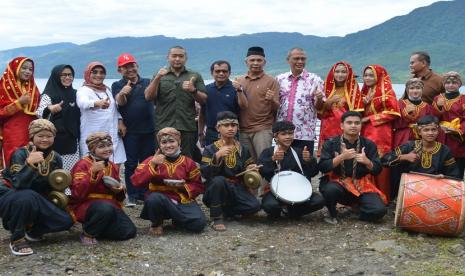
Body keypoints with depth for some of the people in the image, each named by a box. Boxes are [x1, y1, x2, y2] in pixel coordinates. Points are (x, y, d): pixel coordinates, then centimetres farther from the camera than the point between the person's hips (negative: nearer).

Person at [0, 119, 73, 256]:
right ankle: (17, 239, -19)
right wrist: (29, 163, -44)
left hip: (36, 202, 5)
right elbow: (18, 184, -32)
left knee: (66, 221, -14)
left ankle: (31, 230, 11)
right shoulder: (20, 154, -17)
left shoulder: (56, 158, 0)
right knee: (27, 197, -40)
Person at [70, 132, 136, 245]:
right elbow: (77, 193, -20)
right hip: (86, 205, -6)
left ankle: (99, 227, 10)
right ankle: (88, 234, -11)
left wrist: (120, 191, -1)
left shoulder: (113, 167, 13)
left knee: (129, 232, -15)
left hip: (110, 205, 6)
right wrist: (93, 172, -26)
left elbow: (119, 197, 24)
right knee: (105, 208, -39)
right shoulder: (83, 165, -6)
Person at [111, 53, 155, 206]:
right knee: (130, 164, 1)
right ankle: (131, 196, 7)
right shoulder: (117, 86, 2)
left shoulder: (147, 83, 10)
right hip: (130, 131, -2)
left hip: (148, 130, 2)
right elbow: (120, 102, -16)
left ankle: (144, 194, 18)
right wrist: (122, 93, -39)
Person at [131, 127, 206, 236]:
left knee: (199, 223, -24)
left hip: (183, 201, 1)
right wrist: (152, 164, -22)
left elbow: (198, 186, 8)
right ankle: (156, 224, -4)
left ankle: (177, 219, 11)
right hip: (160, 200, -1)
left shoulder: (188, 162, 4)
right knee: (154, 198, -38)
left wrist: (184, 186, -12)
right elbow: (136, 181, -13)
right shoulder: (152, 160, 0)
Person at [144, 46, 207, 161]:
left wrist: (193, 90, -12)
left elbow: (204, 99, 7)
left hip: (187, 127, 0)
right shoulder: (159, 75, 14)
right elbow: (148, 97, 2)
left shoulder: (195, 76, 13)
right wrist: (157, 78, -11)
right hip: (163, 127, 0)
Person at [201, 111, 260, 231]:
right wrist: (217, 156, -27)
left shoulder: (243, 150, 8)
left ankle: (224, 210, 3)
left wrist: (250, 170, -7)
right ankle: (217, 217, -18)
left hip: (237, 189, 3)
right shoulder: (210, 149, -2)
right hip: (217, 189, -3)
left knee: (254, 206, -23)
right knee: (218, 180, -36)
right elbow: (205, 174, -16)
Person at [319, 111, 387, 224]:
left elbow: (377, 170, 0)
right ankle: (332, 214, -4)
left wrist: (367, 162, -21)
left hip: (362, 185, 1)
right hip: (337, 183, -1)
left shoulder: (368, 144, 3)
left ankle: (357, 204, 11)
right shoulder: (331, 143, -2)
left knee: (379, 210, -23)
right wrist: (341, 157, -24)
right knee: (330, 189, -37)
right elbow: (322, 167, -12)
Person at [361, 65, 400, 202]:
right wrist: (363, 103, -2)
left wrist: (370, 118, -11)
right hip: (366, 132, 6)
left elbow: (392, 112, -11)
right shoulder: (364, 92, 17)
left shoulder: (386, 91, -3)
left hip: (381, 133, -6)